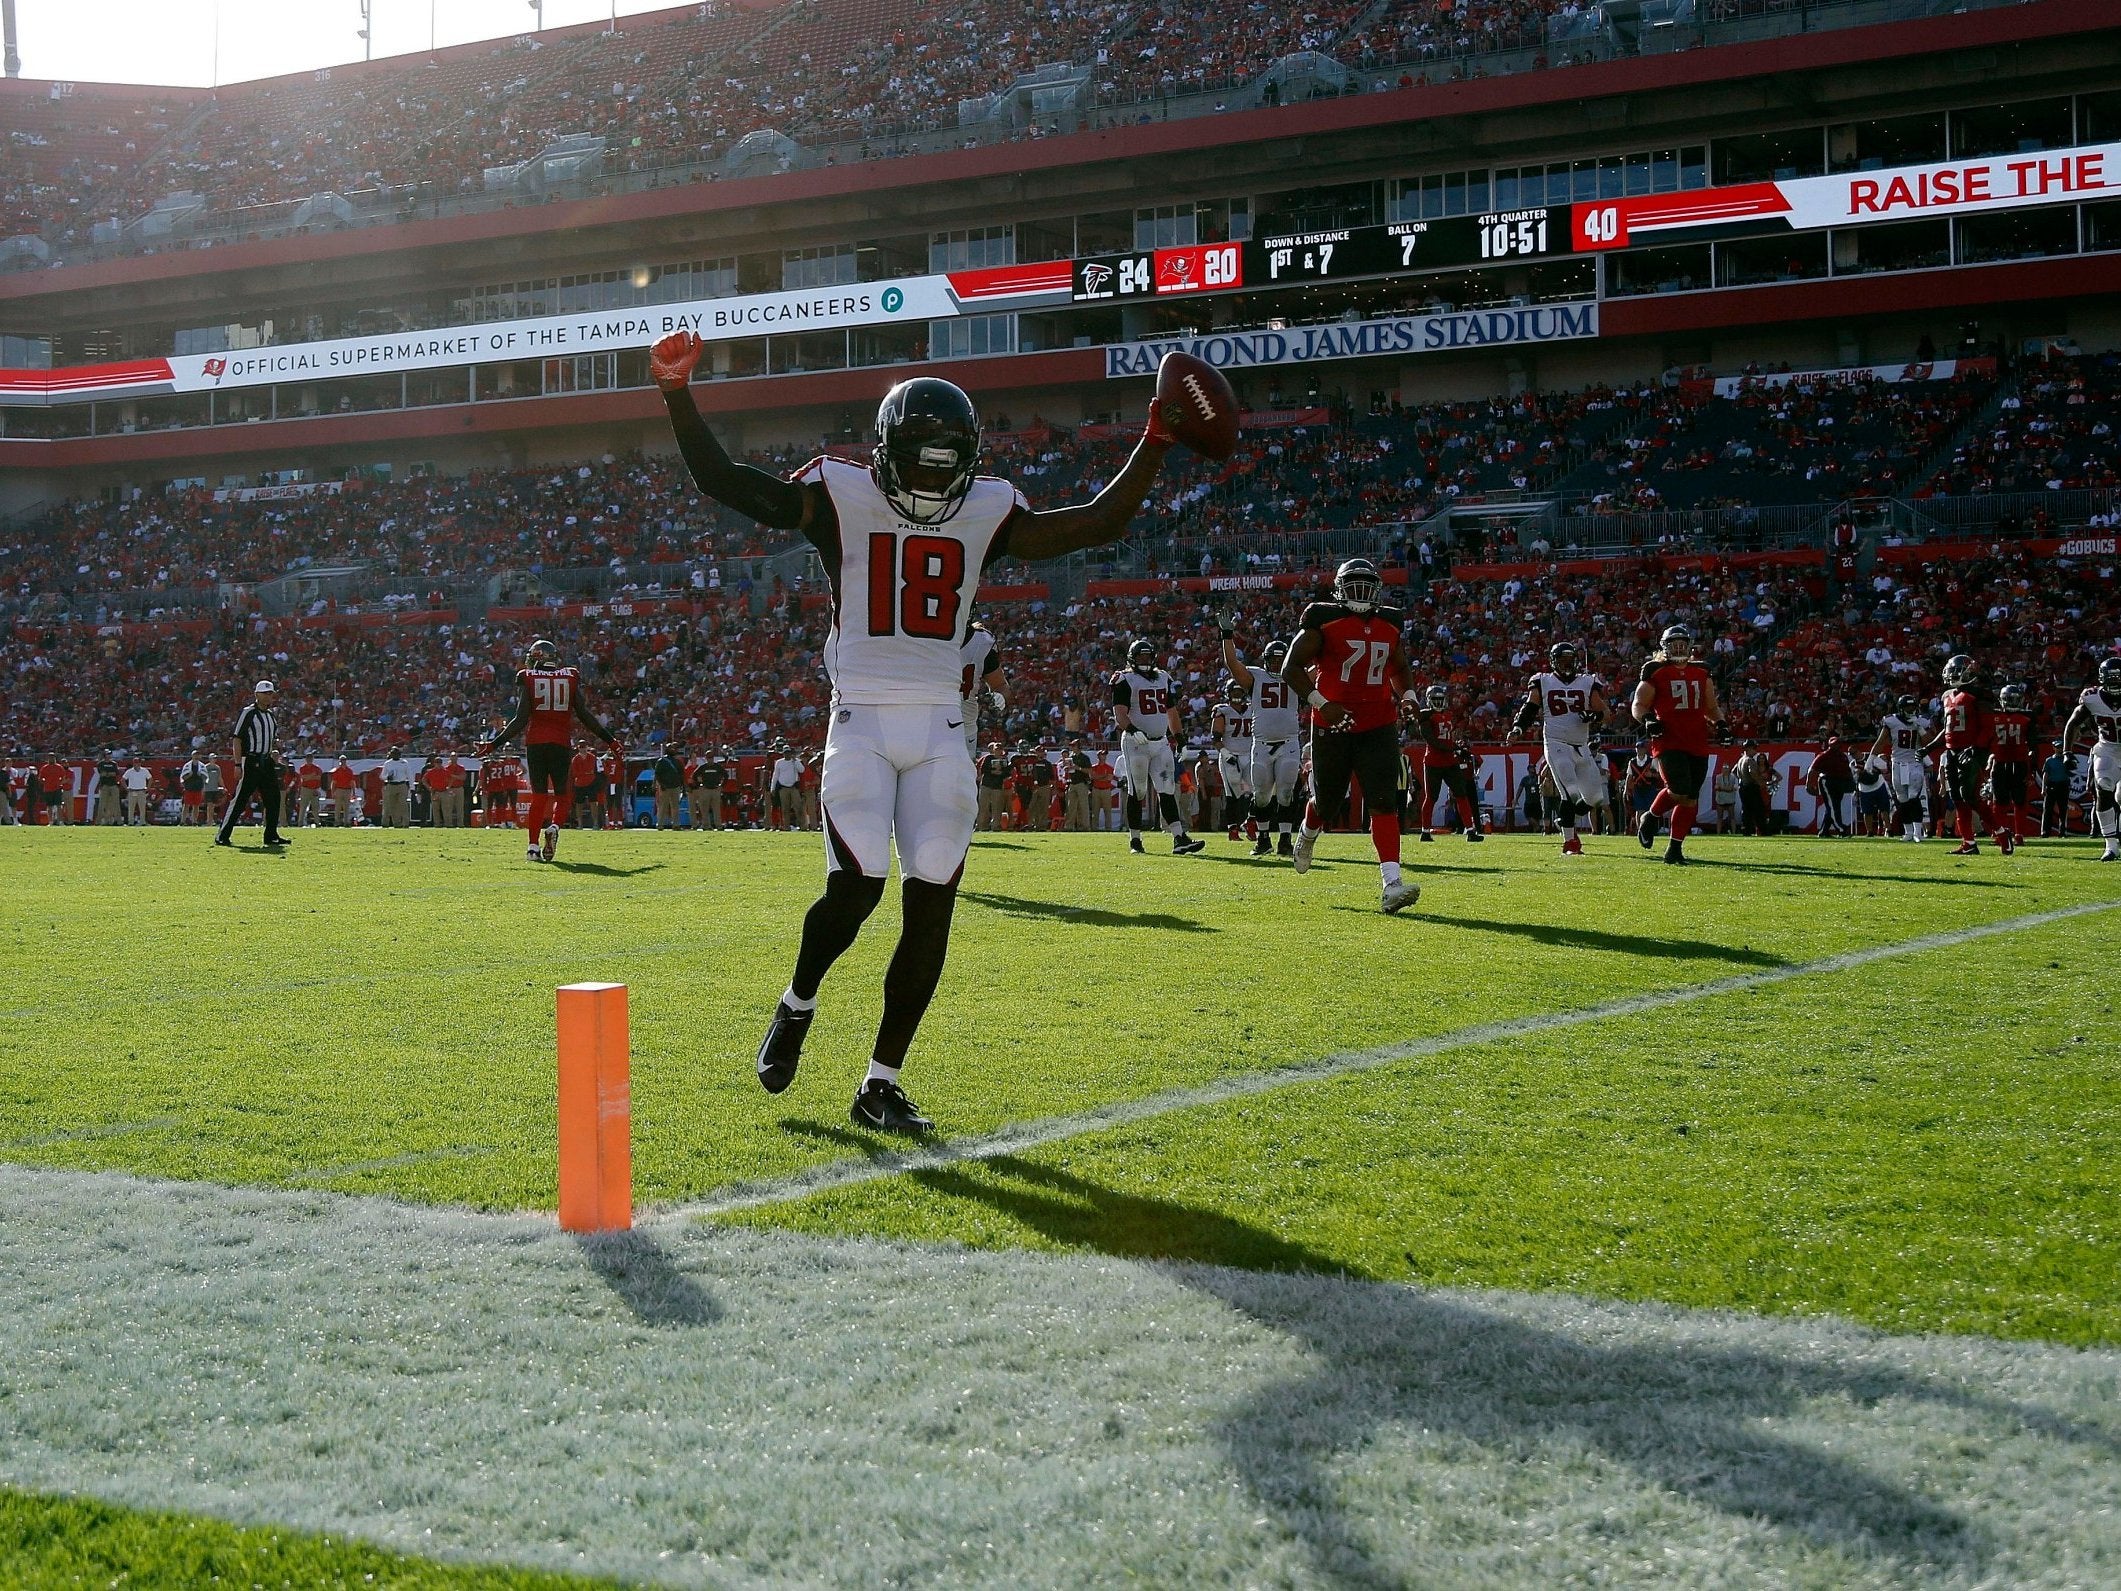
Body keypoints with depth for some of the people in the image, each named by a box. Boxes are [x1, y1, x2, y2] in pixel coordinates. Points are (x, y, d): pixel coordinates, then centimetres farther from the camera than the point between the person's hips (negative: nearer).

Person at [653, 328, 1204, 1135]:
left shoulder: (985, 511, 8)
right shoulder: (840, 497, -2)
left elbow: (1098, 524, 11)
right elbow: (722, 480, -7)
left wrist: (1155, 443, 5)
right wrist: (678, 394, -17)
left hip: (939, 728, 4)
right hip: (862, 721, -4)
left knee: (932, 906, -2)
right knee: (857, 886, -16)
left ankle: (881, 1083, 8)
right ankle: (797, 1005, 17)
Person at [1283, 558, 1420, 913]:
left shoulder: (1389, 624, 10)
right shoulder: (1323, 621, -7)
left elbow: (1398, 668, 27)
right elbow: (1291, 669, -8)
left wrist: (1406, 697, 7)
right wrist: (1322, 703, -21)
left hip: (1378, 727, 3)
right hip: (1333, 726, -3)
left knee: (1383, 802, -12)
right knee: (1327, 803, 12)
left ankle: (1392, 885, -21)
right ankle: (1308, 834, 50)